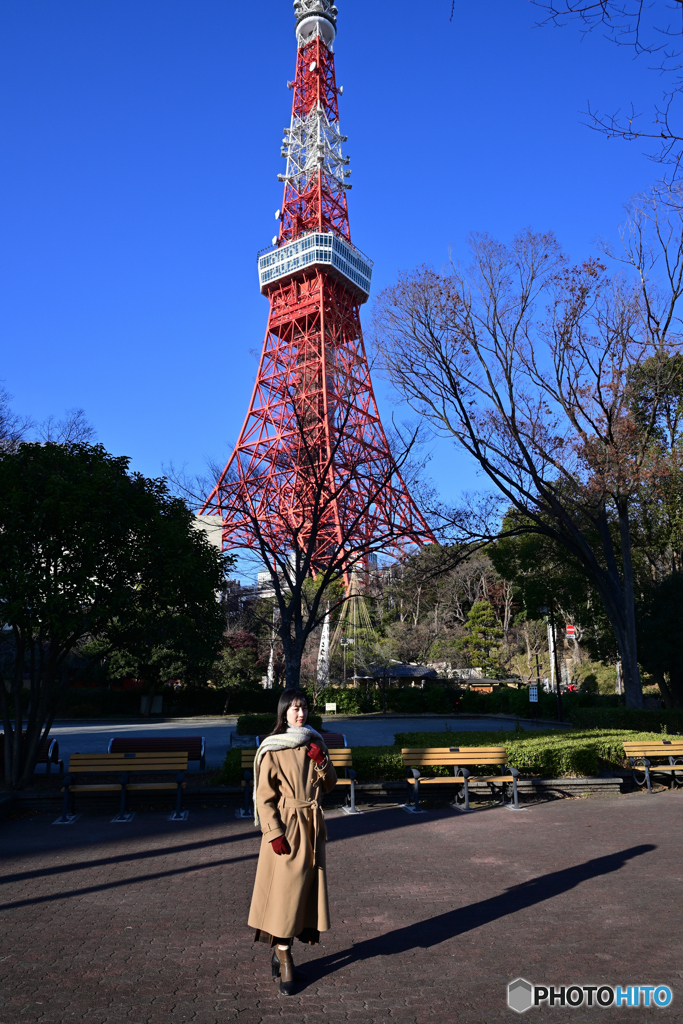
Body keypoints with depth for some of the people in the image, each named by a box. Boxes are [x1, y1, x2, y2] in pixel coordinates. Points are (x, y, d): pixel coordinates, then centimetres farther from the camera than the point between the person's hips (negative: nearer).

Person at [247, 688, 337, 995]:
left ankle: (281, 949, 27)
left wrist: (322, 762, -8)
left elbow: (329, 785, 10)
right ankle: (284, 960, 14)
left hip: (311, 824, 6)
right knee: (283, 890, -1)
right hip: (286, 826, -5)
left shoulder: (314, 742, 5)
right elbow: (264, 796, -10)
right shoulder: (272, 749, -11)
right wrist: (274, 833, -15)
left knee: (305, 886, 11)